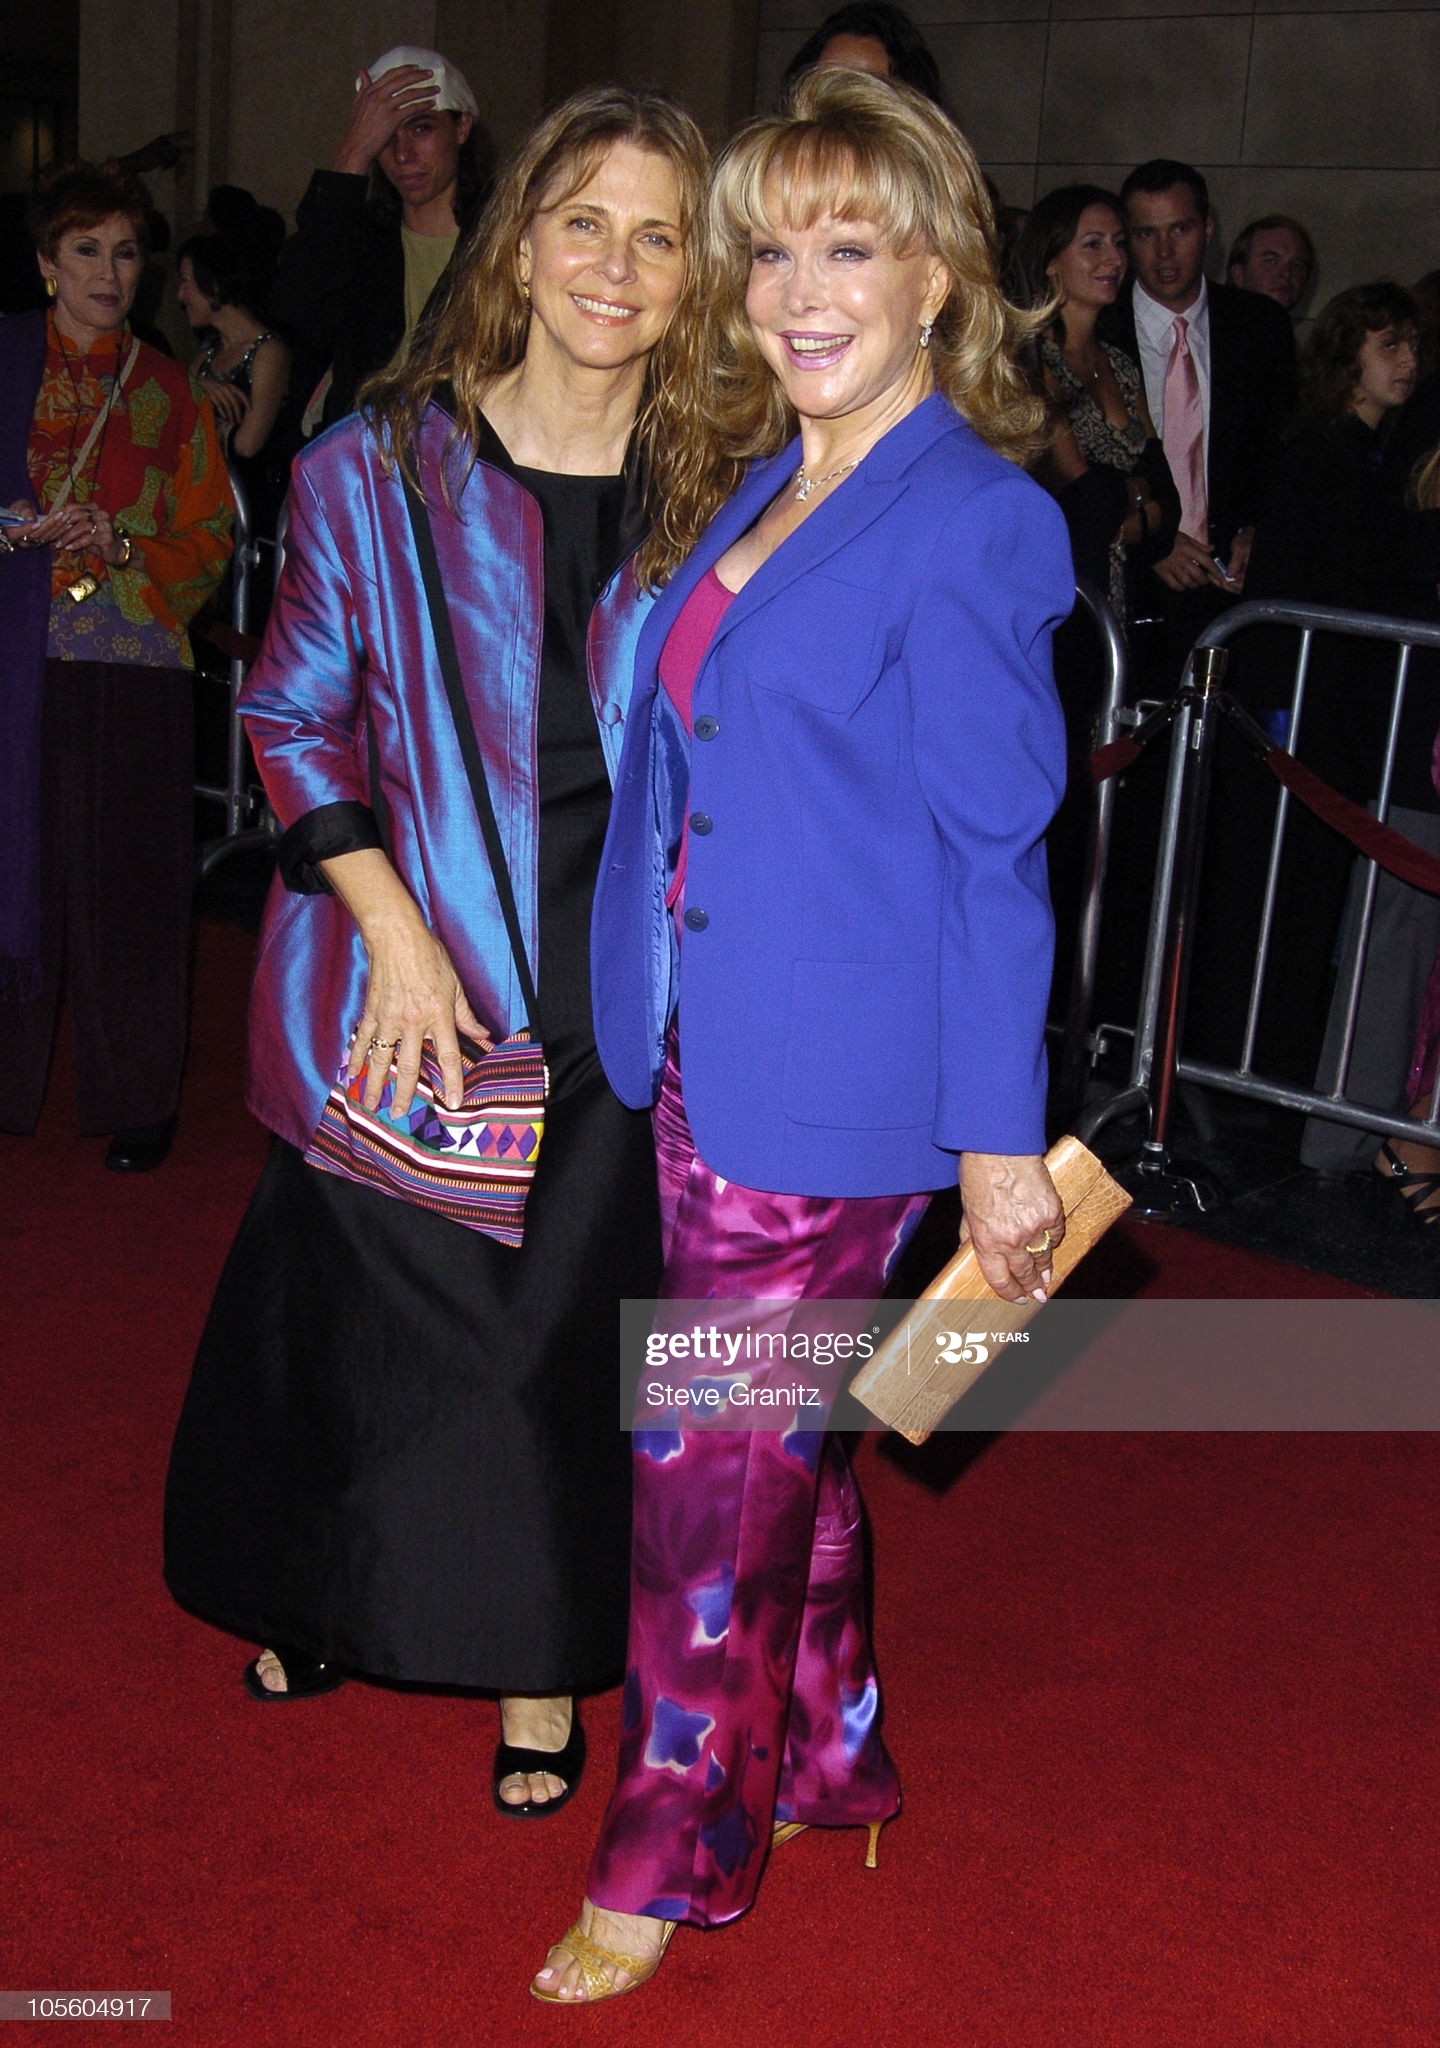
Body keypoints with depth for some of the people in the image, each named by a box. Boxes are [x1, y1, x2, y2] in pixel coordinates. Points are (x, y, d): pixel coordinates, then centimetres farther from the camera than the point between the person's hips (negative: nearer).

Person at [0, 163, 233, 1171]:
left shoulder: (169, 389, 11)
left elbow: (210, 539, 9)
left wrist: (121, 546, -8)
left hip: (133, 664, 0)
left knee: (128, 883, -1)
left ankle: (139, 1098, 11)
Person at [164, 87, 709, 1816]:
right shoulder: (379, 466, -3)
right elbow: (294, 715, 0)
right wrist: (392, 931, -10)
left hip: (615, 987, 1)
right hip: (406, 976, -1)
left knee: (566, 1324, 9)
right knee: (370, 1293, 11)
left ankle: (537, 1665, 30)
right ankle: (313, 1592, 40)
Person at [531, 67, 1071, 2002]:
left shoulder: (974, 523, -14)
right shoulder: (766, 485, 10)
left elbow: (996, 851, -14)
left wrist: (1004, 1141, -13)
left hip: (833, 1083, -8)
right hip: (705, 1055, 8)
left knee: (714, 1460, 2)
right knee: (778, 1427, 20)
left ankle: (674, 1849, 23)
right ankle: (826, 1750, 41)